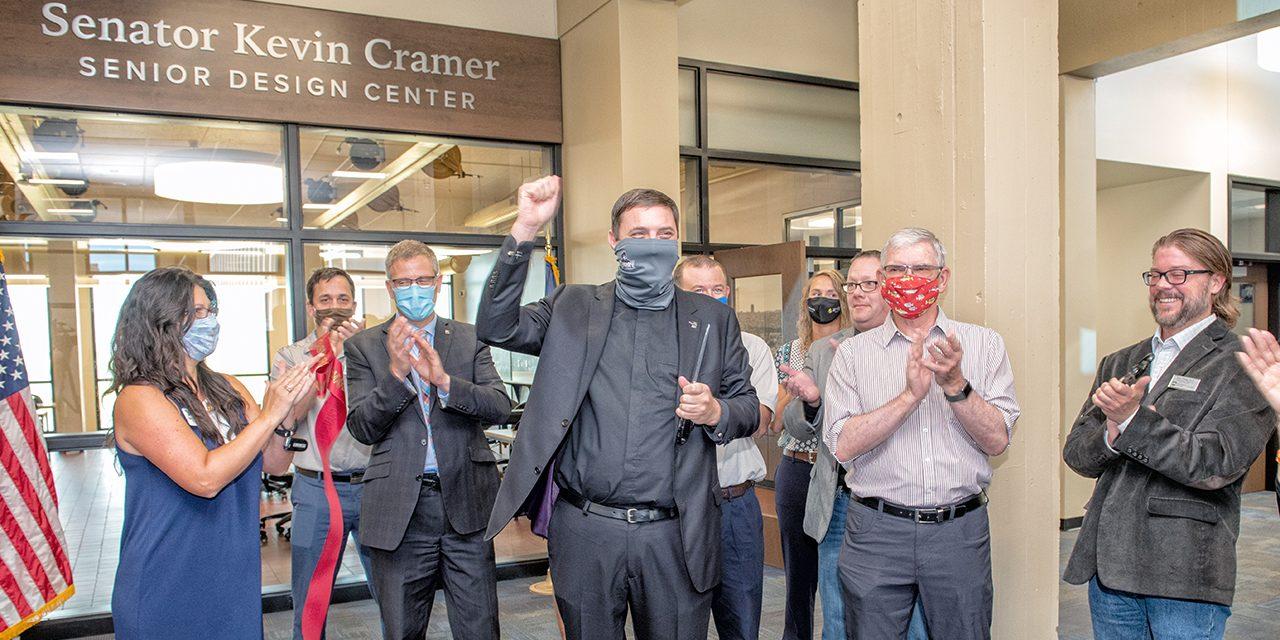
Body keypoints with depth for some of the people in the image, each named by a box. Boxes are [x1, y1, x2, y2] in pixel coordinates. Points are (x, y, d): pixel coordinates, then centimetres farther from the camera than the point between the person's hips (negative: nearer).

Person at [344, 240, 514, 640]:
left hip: (465, 503, 0)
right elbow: (361, 428, -4)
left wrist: (444, 381, -22)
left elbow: (500, 408, -6)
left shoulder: (470, 340, 7)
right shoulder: (364, 346, 5)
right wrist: (395, 372, -19)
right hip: (398, 511, 0)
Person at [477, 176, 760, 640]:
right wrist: (525, 230, -14)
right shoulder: (573, 307, 6)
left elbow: (749, 406, 12)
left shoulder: (712, 318, 8)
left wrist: (715, 412, -12)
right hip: (585, 531, 0)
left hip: (676, 535, 0)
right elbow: (496, 326, -6)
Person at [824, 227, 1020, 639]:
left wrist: (956, 385, -18)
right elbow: (843, 446, -9)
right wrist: (910, 395, -19)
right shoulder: (854, 352, 2)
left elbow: (997, 441, -3)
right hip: (876, 532, -1)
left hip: (961, 531, 1)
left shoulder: (983, 343, 4)